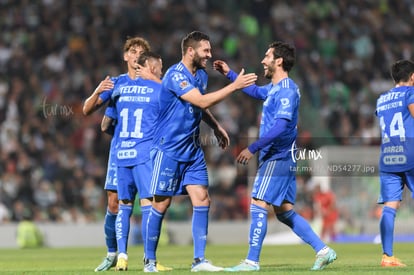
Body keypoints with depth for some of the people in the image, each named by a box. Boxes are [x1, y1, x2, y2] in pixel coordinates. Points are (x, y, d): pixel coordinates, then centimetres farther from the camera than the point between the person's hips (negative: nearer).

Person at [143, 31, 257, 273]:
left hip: (193, 150, 7)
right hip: (169, 150, -7)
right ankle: (150, 260, 11)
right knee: (162, 204, -2)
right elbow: (202, 101, -27)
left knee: (202, 200, -4)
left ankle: (199, 260, -2)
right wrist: (234, 86, -26)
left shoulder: (201, 75, 9)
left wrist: (216, 127, 19)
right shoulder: (175, 75, -18)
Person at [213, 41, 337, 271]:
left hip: (278, 158, -10)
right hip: (278, 158, 10)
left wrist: (252, 148, -26)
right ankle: (323, 250, 11)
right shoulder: (274, 88, 14)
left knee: (258, 206, -9)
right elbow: (256, 91, 37)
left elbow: (280, 127, -25)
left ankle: (252, 261, -8)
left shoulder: (287, 91, -16)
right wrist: (230, 74, 35)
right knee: (285, 212, 10)